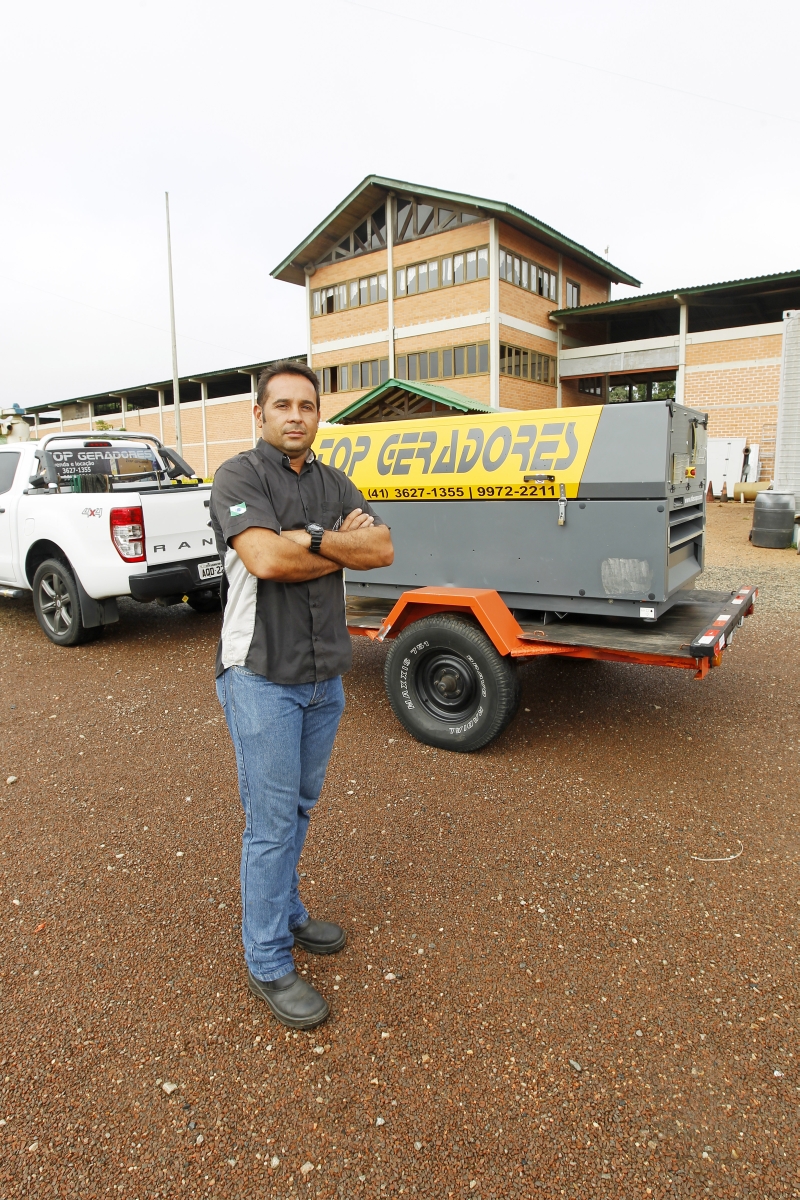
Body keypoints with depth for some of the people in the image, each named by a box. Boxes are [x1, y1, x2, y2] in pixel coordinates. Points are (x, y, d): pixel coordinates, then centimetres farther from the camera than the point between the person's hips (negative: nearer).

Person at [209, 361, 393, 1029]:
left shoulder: (332, 482, 9)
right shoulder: (240, 475, -10)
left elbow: (383, 549, -4)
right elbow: (265, 558, -26)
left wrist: (312, 538, -18)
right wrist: (344, 546, -13)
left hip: (326, 676, 7)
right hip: (263, 678, -6)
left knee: (301, 805, 20)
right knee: (272, 822, 1)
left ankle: (287, 913, 41)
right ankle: (268, 965, 18)